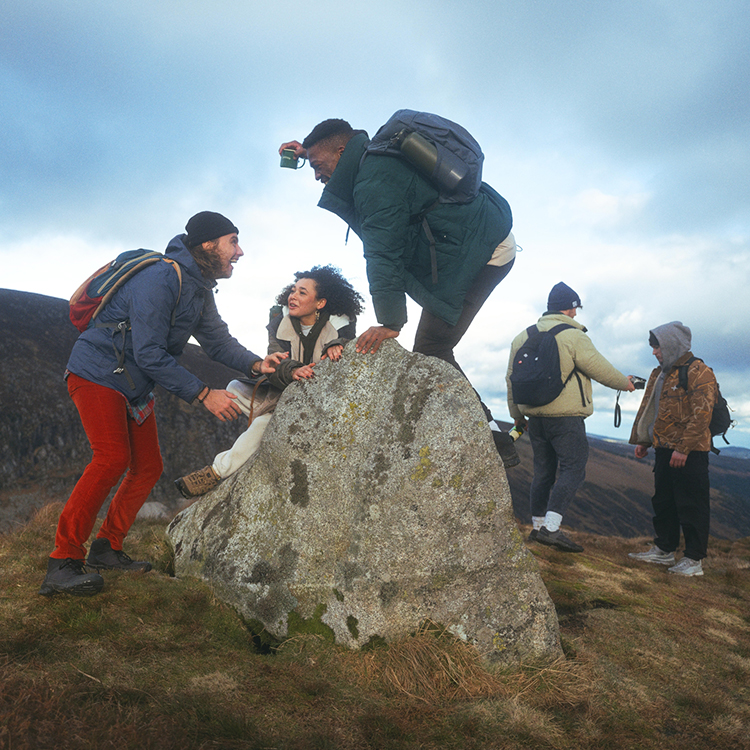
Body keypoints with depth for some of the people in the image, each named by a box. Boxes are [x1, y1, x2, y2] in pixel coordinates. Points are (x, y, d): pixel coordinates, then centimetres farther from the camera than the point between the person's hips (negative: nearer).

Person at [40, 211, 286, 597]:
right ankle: (63, 563, -16)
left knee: (147, 467, 5)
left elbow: (218, 340, 4)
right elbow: (149, 354, -28)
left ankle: (106, 547, 17)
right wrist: (203, 393, -29)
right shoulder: (161, 278, -24)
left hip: (135, 388, 10)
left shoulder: (200, 290, 8)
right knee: (113, 458, -23)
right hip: (97, 372, -9)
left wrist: (256, 364, -15)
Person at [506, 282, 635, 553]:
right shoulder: (574, 336, -9)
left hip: (535, 416, 7)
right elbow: (600, 369, -5)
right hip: (566, 417, -7)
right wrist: (625, 383, 15)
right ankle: (551, 527, -14)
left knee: (543, 471, 15)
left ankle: (538, 525, 21)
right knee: (573, 469, -4)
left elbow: (512, 378, 14)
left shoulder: (523, 337, 12)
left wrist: (517, 414, 22)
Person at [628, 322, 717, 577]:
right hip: (663, 449, 9)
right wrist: (641, 440, 16)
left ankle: (694, 559, 7)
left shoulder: (699, 373, -12)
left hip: (689, 452, -9)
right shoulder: (659, 374, 15)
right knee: (662, 501, 15)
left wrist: (683, 448, -22)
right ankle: (664, 549, 27)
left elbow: (701, 415, -19)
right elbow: (647, 409, 21)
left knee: (691, 505, -1)